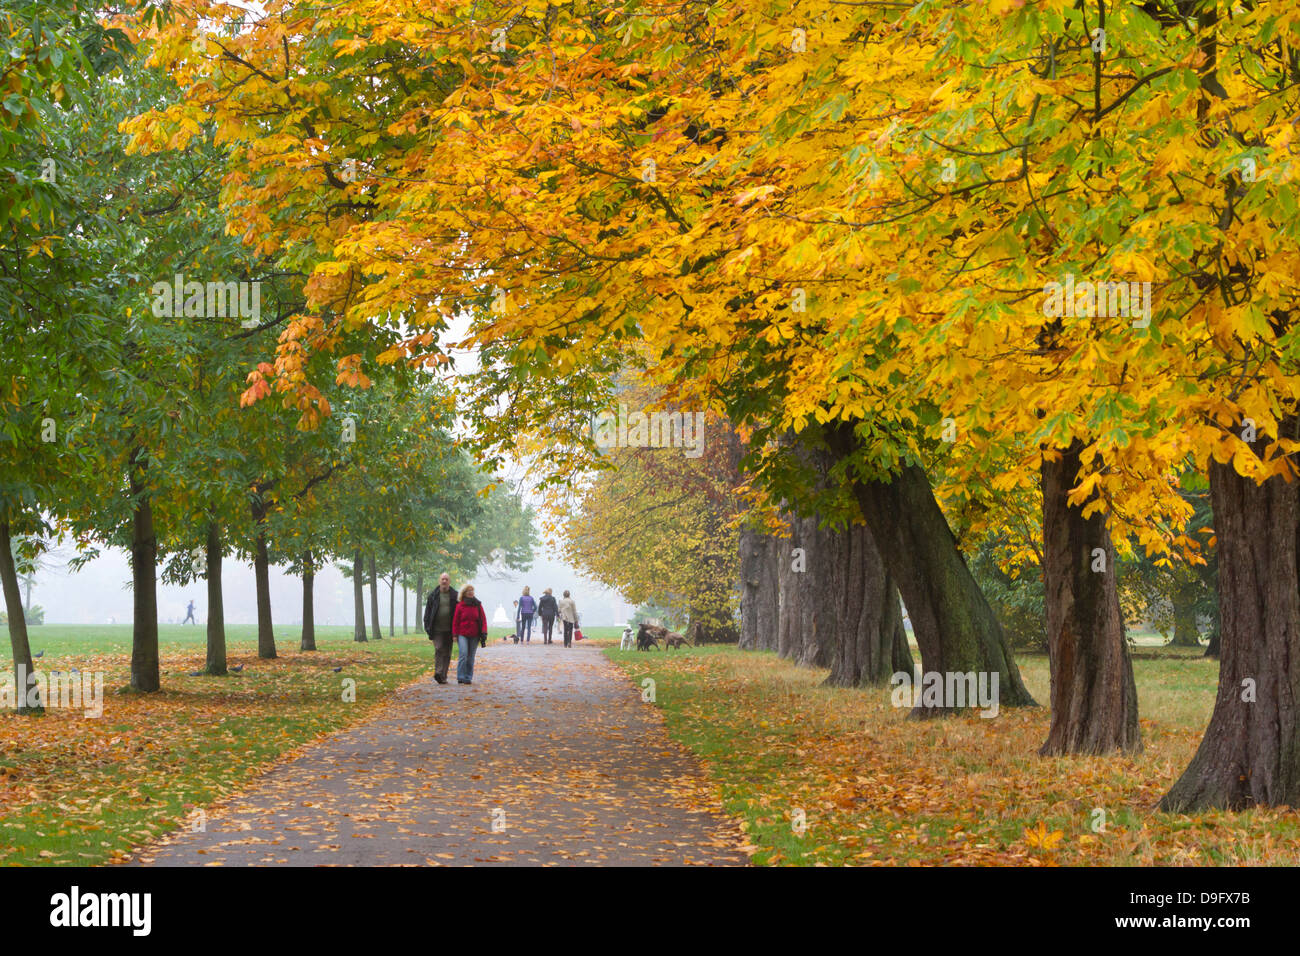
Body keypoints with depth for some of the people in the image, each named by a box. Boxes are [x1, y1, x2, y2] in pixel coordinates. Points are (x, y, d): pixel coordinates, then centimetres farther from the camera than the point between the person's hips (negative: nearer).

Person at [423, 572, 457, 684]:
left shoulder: (454, 595, 5)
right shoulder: (433, 595, 5)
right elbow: (428, 611, 7)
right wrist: (427, 626, -2)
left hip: (449, 629, 1)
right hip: (437, 629, -1)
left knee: (447, 653, 5)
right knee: (438, 649, -16)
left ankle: (443, 676, 11)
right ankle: (438, 672, -24)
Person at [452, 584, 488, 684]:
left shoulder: (478, 605, 6)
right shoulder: (459, 605, 1)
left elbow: (483, 619, 7)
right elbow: (456, 621, 4)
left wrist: (484, 632, -4)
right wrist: (455, 634, 0)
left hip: (474, 635, 2)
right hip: (463, 634, -2)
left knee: (471, 657, 5)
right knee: (463, 654, -15)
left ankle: (468, 677, 12)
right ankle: (460, 677, -11)